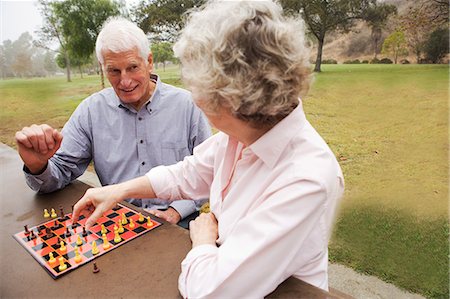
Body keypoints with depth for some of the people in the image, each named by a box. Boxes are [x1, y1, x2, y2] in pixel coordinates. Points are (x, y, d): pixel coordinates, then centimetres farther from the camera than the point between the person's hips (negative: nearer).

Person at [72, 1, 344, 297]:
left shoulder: (306, 179, -34)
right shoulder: (240, 132, -12)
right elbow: (187, 175, 3)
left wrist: (203, 238, -15)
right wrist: (118, 191, 3)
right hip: (225, 271, 5)